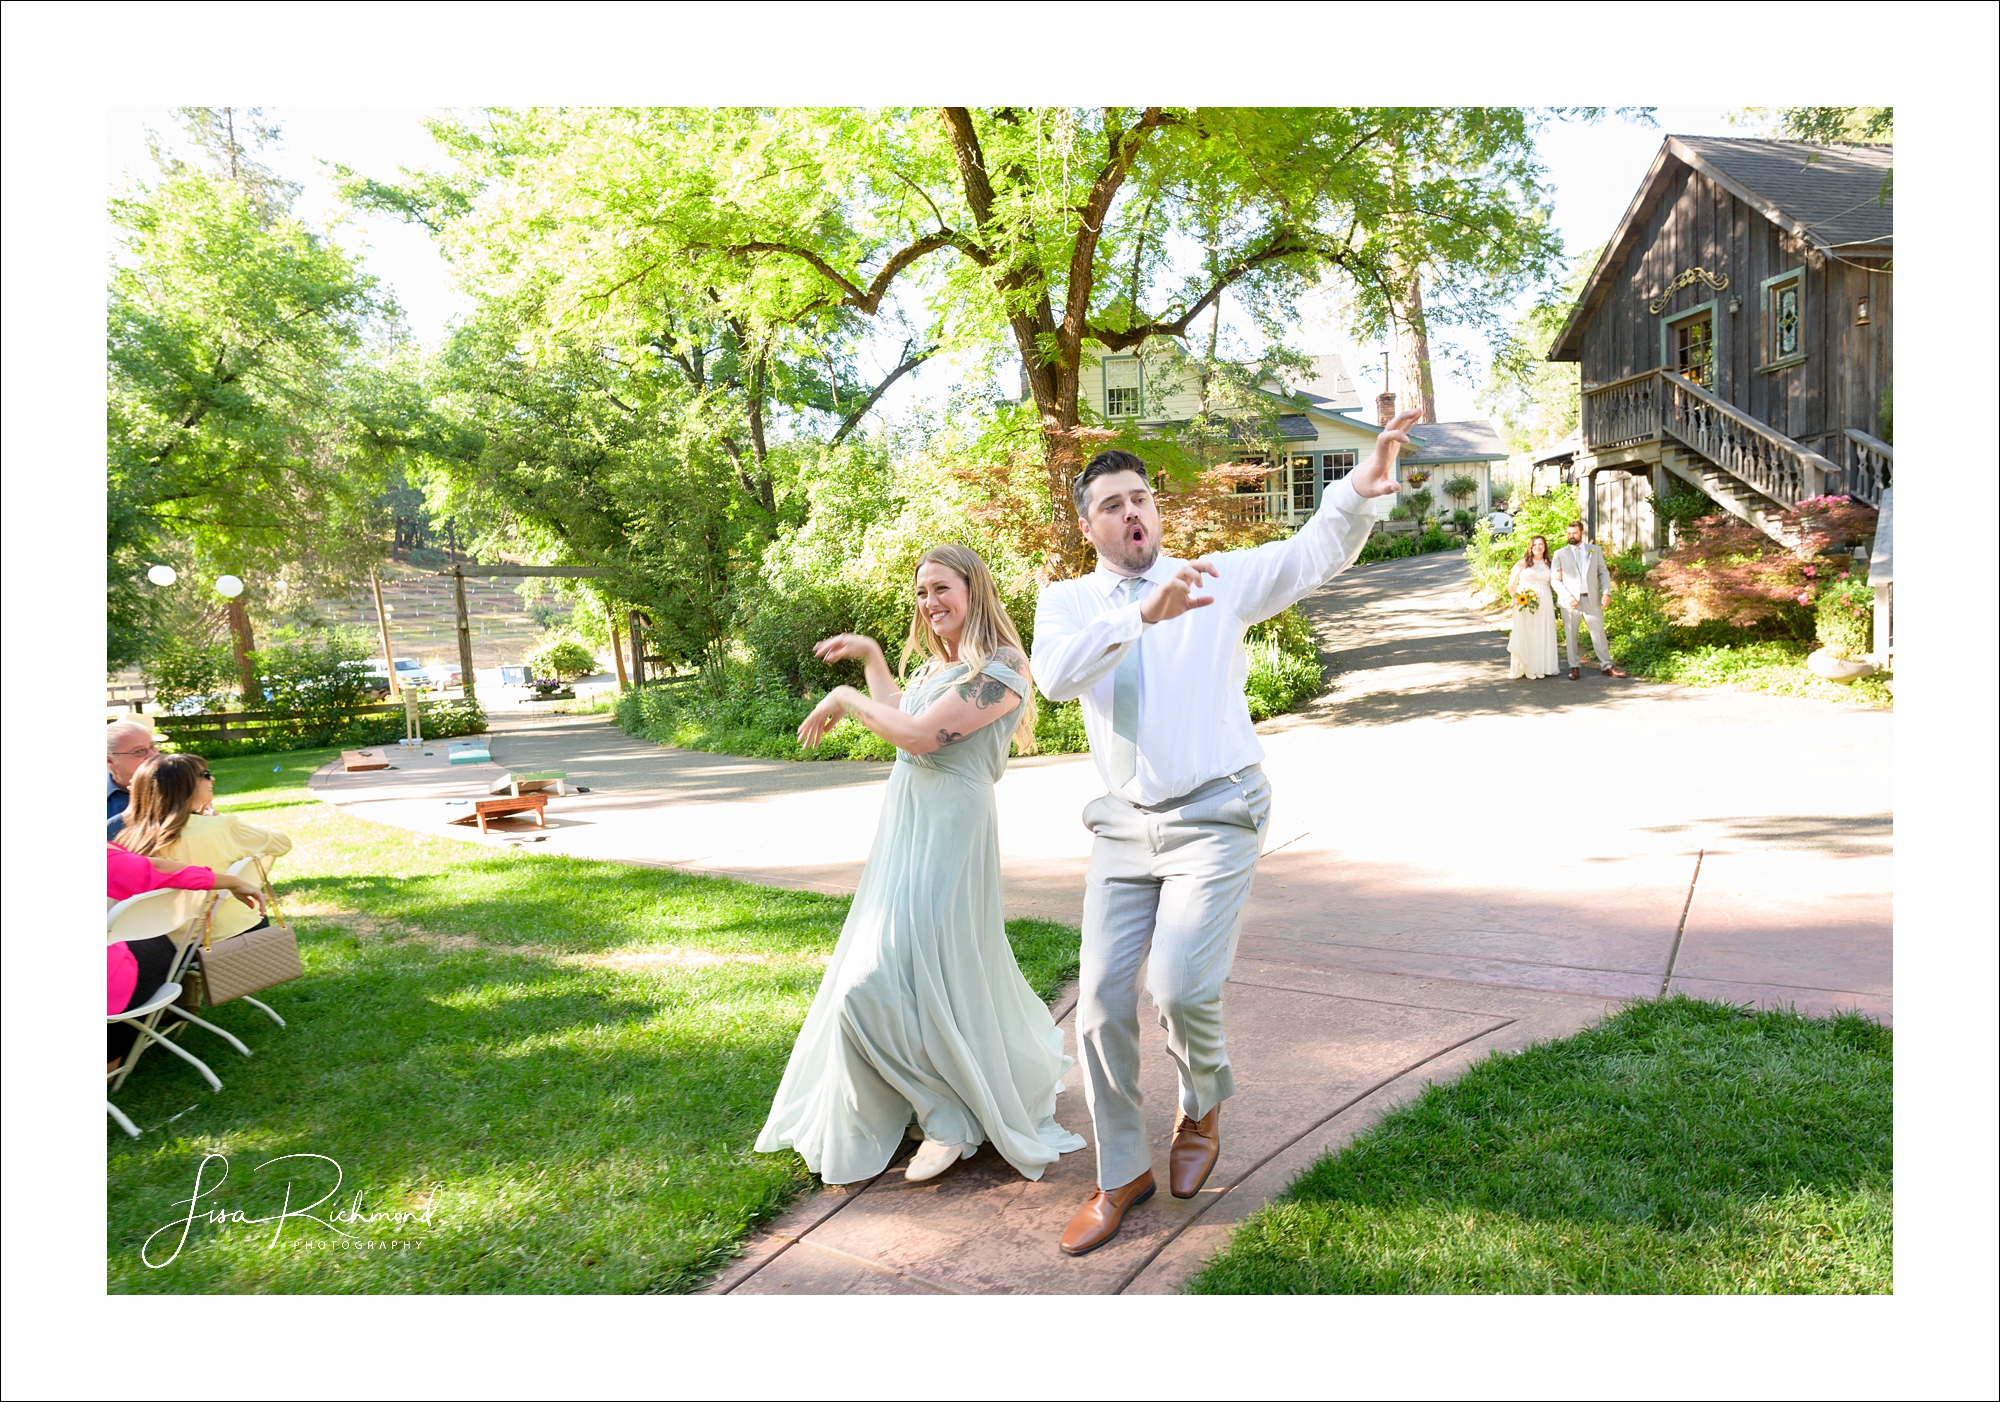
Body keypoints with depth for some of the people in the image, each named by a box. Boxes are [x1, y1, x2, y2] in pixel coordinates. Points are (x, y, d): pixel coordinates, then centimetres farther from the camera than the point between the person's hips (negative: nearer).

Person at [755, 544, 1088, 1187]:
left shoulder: (998, 668, -15)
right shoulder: (937, 664, 14)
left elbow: (920, 734, -23)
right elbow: (899, 717, 28)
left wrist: (845, 698, -11)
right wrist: (869, 655, 26)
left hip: (949, 828, -9)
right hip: (907, 824, 9)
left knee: (891, 976, -10)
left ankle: (953, 1118, 6)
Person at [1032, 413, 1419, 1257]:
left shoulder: (1223, 579, 2)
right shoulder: (1067, 602, 4)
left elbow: (1316, 554, -12)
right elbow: (1055, 674, -17)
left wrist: (1360, 489, -32)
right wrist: (1144, 615, -30)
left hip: (1215, 817, -3)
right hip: (1124, 826, 3)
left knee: (1180, 987, -16)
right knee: (1102, 1005, 4)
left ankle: (1202, 1107, 22)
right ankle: (1122, 1174, 27)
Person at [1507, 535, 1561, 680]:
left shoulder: (1549, 564, 11)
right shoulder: (1522, 563, 1)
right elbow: (1511, 584, 0)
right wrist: (1516, 599, -13)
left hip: (1544, 604, 4)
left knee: (1544, 635, 6)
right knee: (1525, 635, -3)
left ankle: (1542, 667, 14)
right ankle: (1527, 669, 2)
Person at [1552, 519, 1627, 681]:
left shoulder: (1595, 550, 11)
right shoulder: (1560, 554, 5)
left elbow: (1604, 573, 11)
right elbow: (1555, 580, 1)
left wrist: (1606, 593, -3)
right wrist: (1567, 597, -12)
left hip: (1592, 599, 1)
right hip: (1570, 601, -1)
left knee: (1599, 632, 1)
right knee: (1571, 636, 2)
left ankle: (1606, 666, 7)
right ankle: (1574, 668, 10)